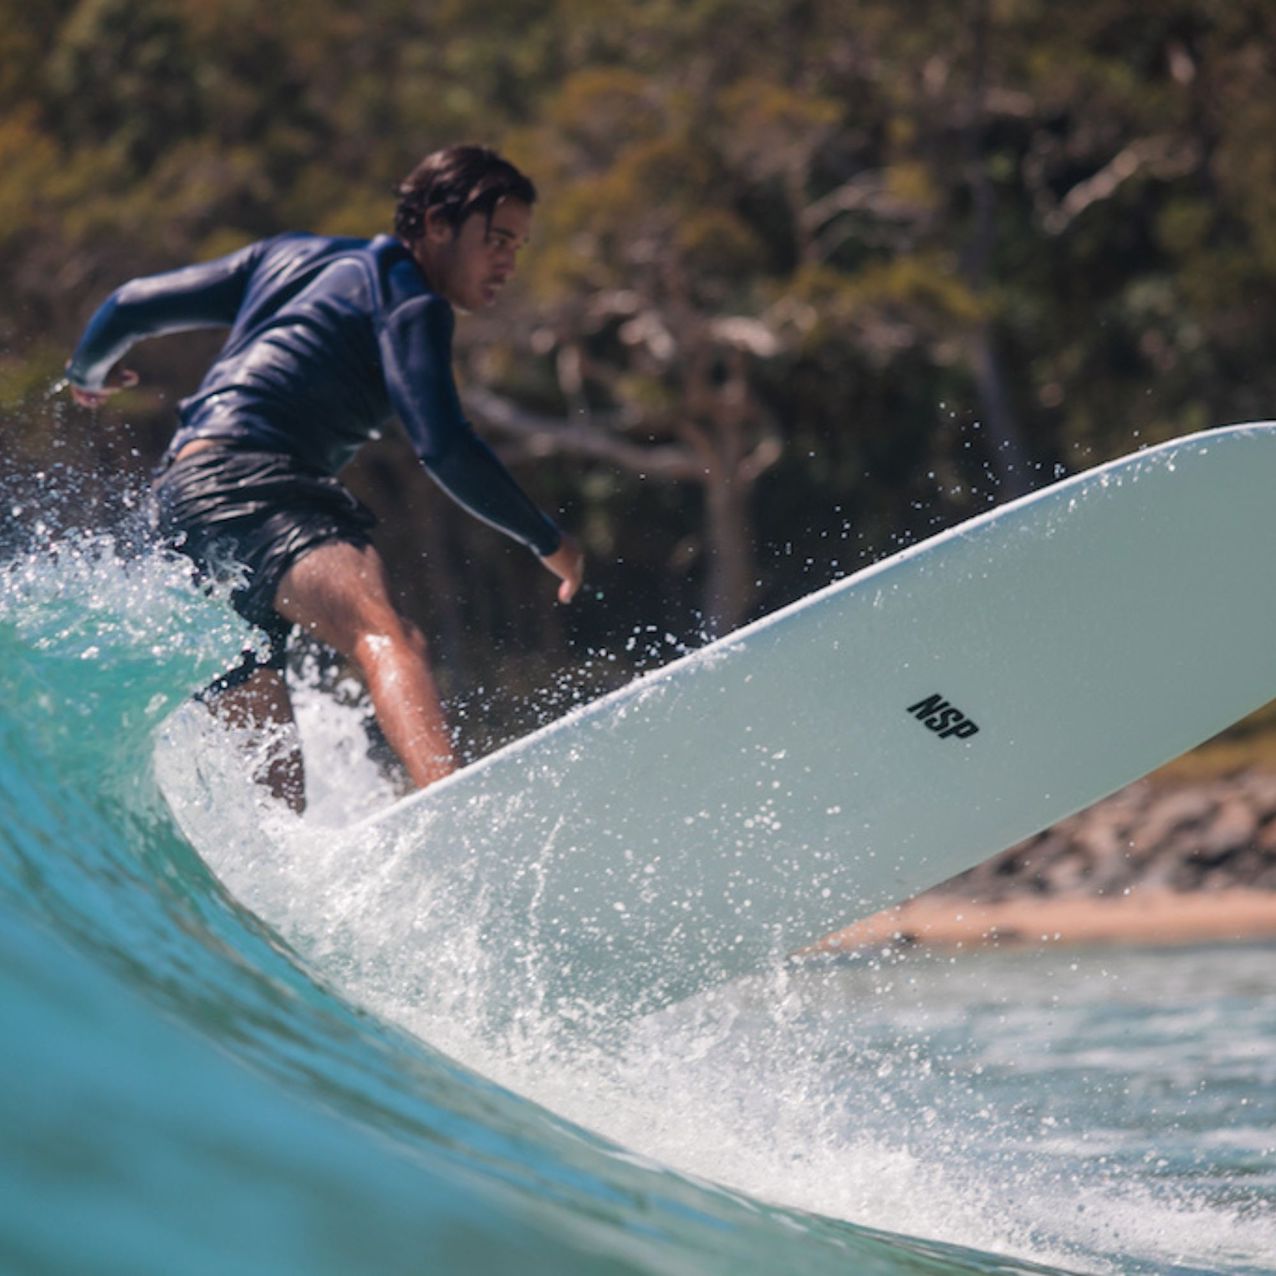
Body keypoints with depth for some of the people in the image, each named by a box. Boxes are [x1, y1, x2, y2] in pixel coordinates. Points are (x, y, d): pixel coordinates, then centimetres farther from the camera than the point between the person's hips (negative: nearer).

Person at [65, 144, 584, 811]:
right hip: (248, 484, -10)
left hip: (181, 495, 10)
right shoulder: (410, 302, 3)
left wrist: (89, 371, 49)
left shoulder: (292, 256, 27)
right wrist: (549, 542, 0)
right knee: (385, 633, -34)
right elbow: (444, 447, -10)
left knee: (276, 778, 12)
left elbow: (129, 307, 28)